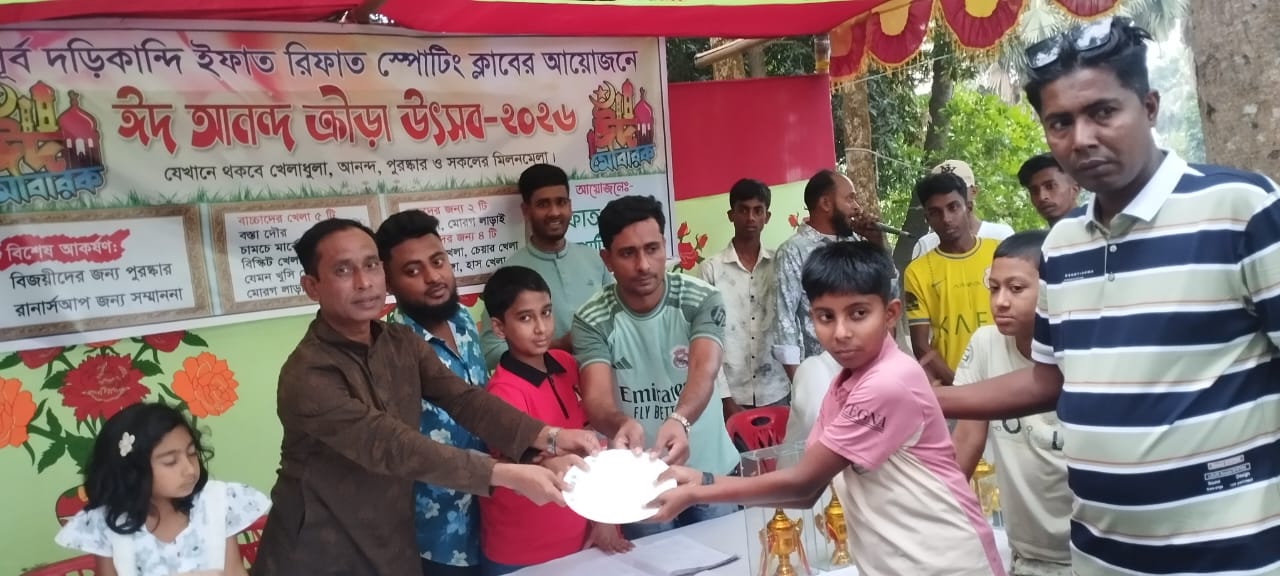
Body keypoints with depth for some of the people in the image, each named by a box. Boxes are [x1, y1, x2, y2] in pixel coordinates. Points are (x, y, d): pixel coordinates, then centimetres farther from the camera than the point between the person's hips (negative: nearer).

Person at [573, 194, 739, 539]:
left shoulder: (703, 300, -13)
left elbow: (705, 371, -29)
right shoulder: (592, 321, -13)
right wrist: (622, 425, -49)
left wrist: (679, 420, -50)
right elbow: (596, 400, -25)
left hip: (710, 472, 1)